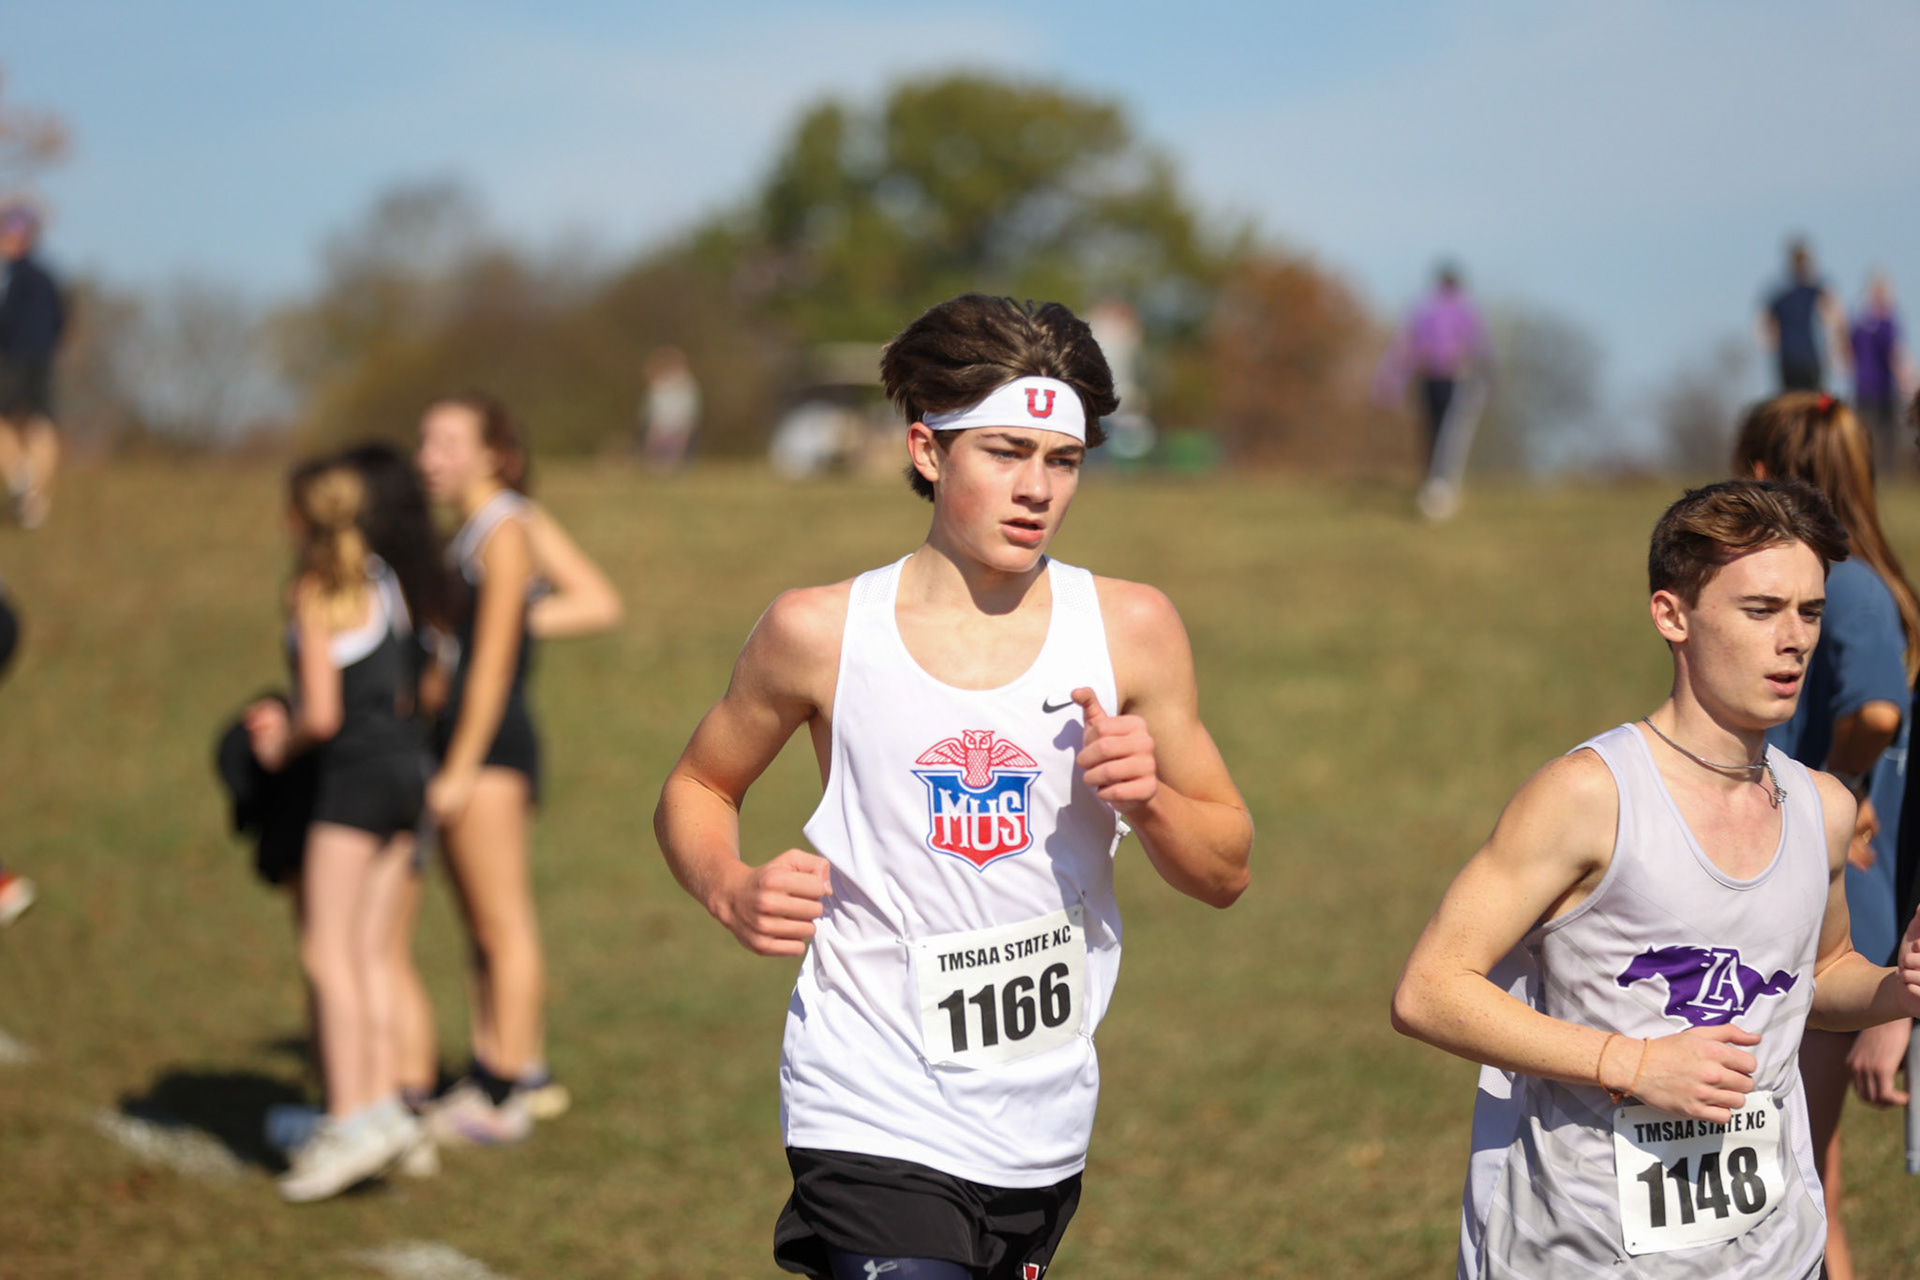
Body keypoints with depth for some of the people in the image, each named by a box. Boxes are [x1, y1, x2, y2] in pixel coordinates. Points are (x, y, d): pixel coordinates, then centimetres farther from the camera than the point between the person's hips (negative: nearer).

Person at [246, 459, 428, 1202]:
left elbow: (322, 715, -15)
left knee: (327, 953, -6)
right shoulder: (382, 582, 14)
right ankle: (383, 1105, 9)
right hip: (404, 761, 8)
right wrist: (288, 721, 18)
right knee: (369, 957, 11)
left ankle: (350, 1120, -11)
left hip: (356, 771, -8)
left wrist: (281, 748, 5)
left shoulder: (315, 593, -10)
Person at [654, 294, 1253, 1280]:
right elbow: (693, 791, 11)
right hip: (875, 1121, -3)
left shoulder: (1129, 630, 1)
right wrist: (732, 893, -9)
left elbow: (1226, 872, 8)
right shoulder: (821, 633, -4)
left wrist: (1146, 800, -13)